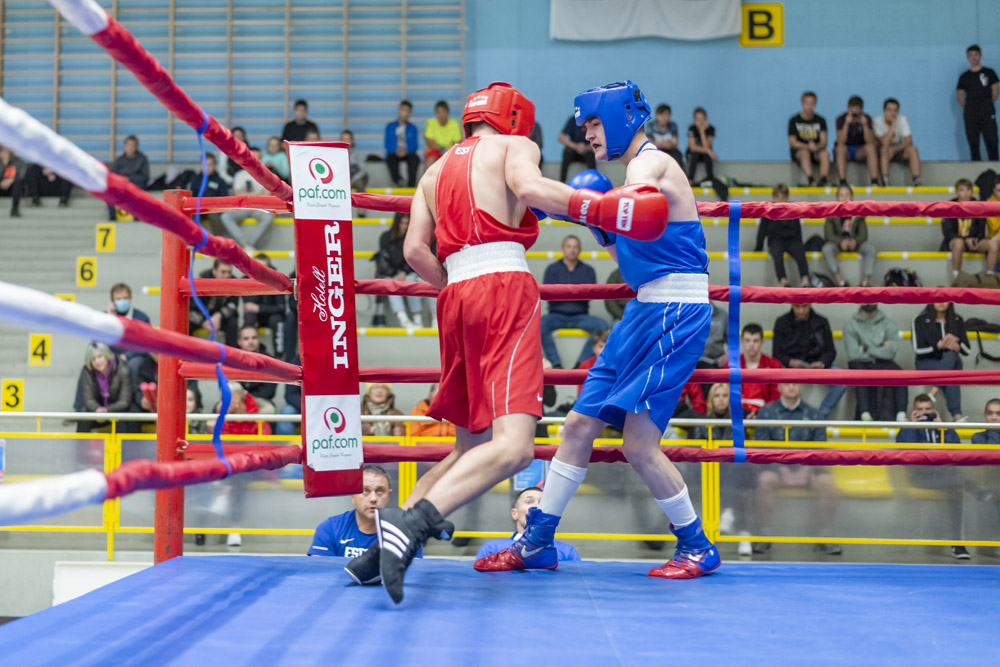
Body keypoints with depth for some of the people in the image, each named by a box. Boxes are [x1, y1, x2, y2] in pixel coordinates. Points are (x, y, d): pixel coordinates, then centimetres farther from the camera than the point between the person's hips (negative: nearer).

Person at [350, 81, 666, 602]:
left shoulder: (436, 170, 27)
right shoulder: (515, 146, 12)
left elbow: (415, 251, 14)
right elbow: (528, 186, -14)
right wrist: (596, 208, -8)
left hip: (456, 296, 7)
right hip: (506, 288, -7)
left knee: (472, 448, 16)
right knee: (512, 448, -17)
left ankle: (383, 551, 11)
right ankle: (411, 524, -33)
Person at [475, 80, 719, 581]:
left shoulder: (650, 163, -10)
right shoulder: (642, 170, 20)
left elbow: (632, 215, -30)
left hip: (676, 313, -10)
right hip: (646, 309, 10)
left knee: (638, 441, -11)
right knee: (579, 424, 8)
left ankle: (697, 548, 7)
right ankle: (536, 542, 16)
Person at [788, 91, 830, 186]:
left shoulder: (820, 120, 7)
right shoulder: (794, 120, 1)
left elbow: (824, 141, -1)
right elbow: (792, 142, -6)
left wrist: (817, 146, -25)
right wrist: (808, 146, -22)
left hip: (816, 151, 2)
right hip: (798, 151, -2)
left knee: (825, 154, -31)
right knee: (805, 153, -36)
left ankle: (823, 179, -49)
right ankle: (811, 179, -53)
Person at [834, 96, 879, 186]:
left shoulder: (867, 118, -5)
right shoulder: (841, 119, -10)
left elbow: (870, 141, -17)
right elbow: (840, 142, -23)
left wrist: (865, 124, -29)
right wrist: (846, 124, -33)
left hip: (861, 152, 2)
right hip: (846, 152, -1)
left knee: (872, 147, -29)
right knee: (840, 148, -34)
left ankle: (875, 181, -37)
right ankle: (843, 181, -43)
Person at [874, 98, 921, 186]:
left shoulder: (902, 120, -9)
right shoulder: (878, 121, -16)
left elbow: (909, 141, -18)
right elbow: (885, 143, -27)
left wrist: (894, 149, -33)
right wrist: (893, 125, -30)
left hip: (899, 151, 2)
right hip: (883, 154, -2)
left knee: (913, 149, -27)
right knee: (884, 149, -35)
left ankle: (917, 183, -34)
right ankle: (885, 182, -42)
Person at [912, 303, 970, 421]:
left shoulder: (958, 320, 10)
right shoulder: (920, 320, 1)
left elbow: (966, 351, 7)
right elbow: (917, 349, -6)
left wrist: (957, 345, -17)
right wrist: (939, 345, -20)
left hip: (952, 362, 2)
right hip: (927, 364, -2)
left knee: (950, 355, -36)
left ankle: (933, 392, -46)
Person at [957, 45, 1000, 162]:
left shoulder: (989, 73, 9)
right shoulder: (964, 76, 12)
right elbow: (960, 95, 13)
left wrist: (988, 104, 6)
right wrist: (967, 107, 5)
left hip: (987, 111, -2)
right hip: (970, 112, 2)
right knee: (973, 141, 0)